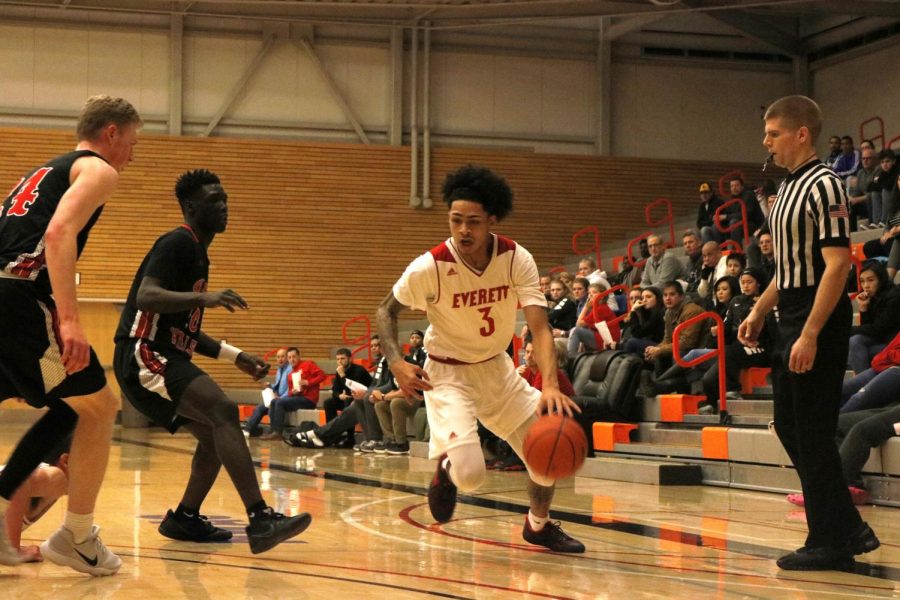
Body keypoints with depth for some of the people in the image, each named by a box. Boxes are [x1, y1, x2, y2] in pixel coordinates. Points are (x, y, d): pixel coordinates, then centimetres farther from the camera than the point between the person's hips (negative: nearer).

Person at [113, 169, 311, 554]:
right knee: (224, 411, -25)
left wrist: (234, 356, 23)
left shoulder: (198, 254, 21)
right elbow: (146, 297, -25)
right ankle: (260, 520, -35)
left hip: (163, 357, 11)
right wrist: (203, 298, -37)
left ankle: (184, 519, 23)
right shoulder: (178, 243, -9)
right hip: (143, 354, -11)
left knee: (215, 433, 12)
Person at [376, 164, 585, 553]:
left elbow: (539, 327, -23)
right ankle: (446, 469, 17)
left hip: (497, 367, 4)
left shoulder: (517, 260, -16)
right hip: (447, 374, -4)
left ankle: (538, 525, 30)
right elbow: (386, 312, -5)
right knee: (469, 473, -23)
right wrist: (396, 363, -21)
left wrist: (550, 385, -40)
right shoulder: (429, 268, -23)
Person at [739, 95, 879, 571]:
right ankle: (848, 528, 21)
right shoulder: (789, 187, 15)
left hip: (819, 322, -10)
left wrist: (810, 335, -24)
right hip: (792, 320, 10)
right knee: (789, 425, 13)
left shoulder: (823, 185, -14)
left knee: (813, 432, -4)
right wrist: (759, 313, 19)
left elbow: (837, 264, -20)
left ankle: (831, 542, 5)